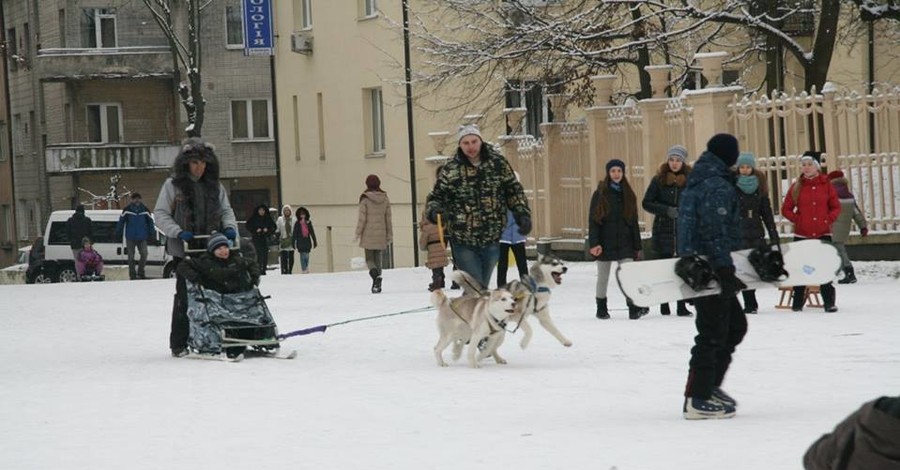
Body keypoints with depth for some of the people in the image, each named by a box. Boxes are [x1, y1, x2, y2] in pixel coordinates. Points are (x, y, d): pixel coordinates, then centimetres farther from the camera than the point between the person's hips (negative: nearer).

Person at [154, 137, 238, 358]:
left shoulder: (215, 186, 12)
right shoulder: (173, 185, 1)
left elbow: (226, 211, 16)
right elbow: (160, 214, -1)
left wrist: (229, 226, -6)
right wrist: (178, 232, -15)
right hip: (184, 250, -4)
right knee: (185, 296, -2)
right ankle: (179, 344, 4)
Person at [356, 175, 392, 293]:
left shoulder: (365, 199, -8)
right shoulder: (385, 199, 3)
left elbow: (362, 218, -8)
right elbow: (388, 218, 8)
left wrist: (358, 233, 0)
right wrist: (389, 235, 15)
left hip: (368, 234, -4)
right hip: (381, 234, 4)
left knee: (369, 258, 5)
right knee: (378, 258, 13)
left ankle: (375, 275, -23)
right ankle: (377, 285, 10)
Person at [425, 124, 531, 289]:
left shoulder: (497, 163, 1)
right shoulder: (451, 169, -3)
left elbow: (514, 191, 11)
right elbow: (435, 198, 4)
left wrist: (523, 215, 0)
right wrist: (436, 211, -19)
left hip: (492, 239, 2)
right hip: (464, 241, -2)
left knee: (483, 286, 13)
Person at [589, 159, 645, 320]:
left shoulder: (628, 195, 8)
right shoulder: (600, 195, -1)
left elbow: (634, 222, 12)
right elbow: (593, 220, -5)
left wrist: (637, 246, 10)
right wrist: (594, 243, -15)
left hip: (624, 243, 1)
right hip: (605, 243, -1)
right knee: (603, 277, 8)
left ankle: (634, 308, -16)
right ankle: (601, 309, 20)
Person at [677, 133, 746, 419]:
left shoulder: (696, 183, 16)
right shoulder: (718, 186, -16)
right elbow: (716, 232, -24)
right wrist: (725, 271, -26)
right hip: (711, 267, -10)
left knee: (735, 324, 19)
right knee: (713, 333, -5)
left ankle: (709, 385, 22)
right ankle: (697, 400, -3)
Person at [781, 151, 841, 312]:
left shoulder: (826, 185, 3)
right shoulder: (796, 187, 4)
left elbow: (836, 207, 8)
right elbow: (786, 209, 9)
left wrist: (828, 219, -7)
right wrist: (797, 219, -5)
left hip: (823, 233, -1)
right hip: (801, 234, 1)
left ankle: (829, 302, 0)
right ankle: (797, 303, 10)